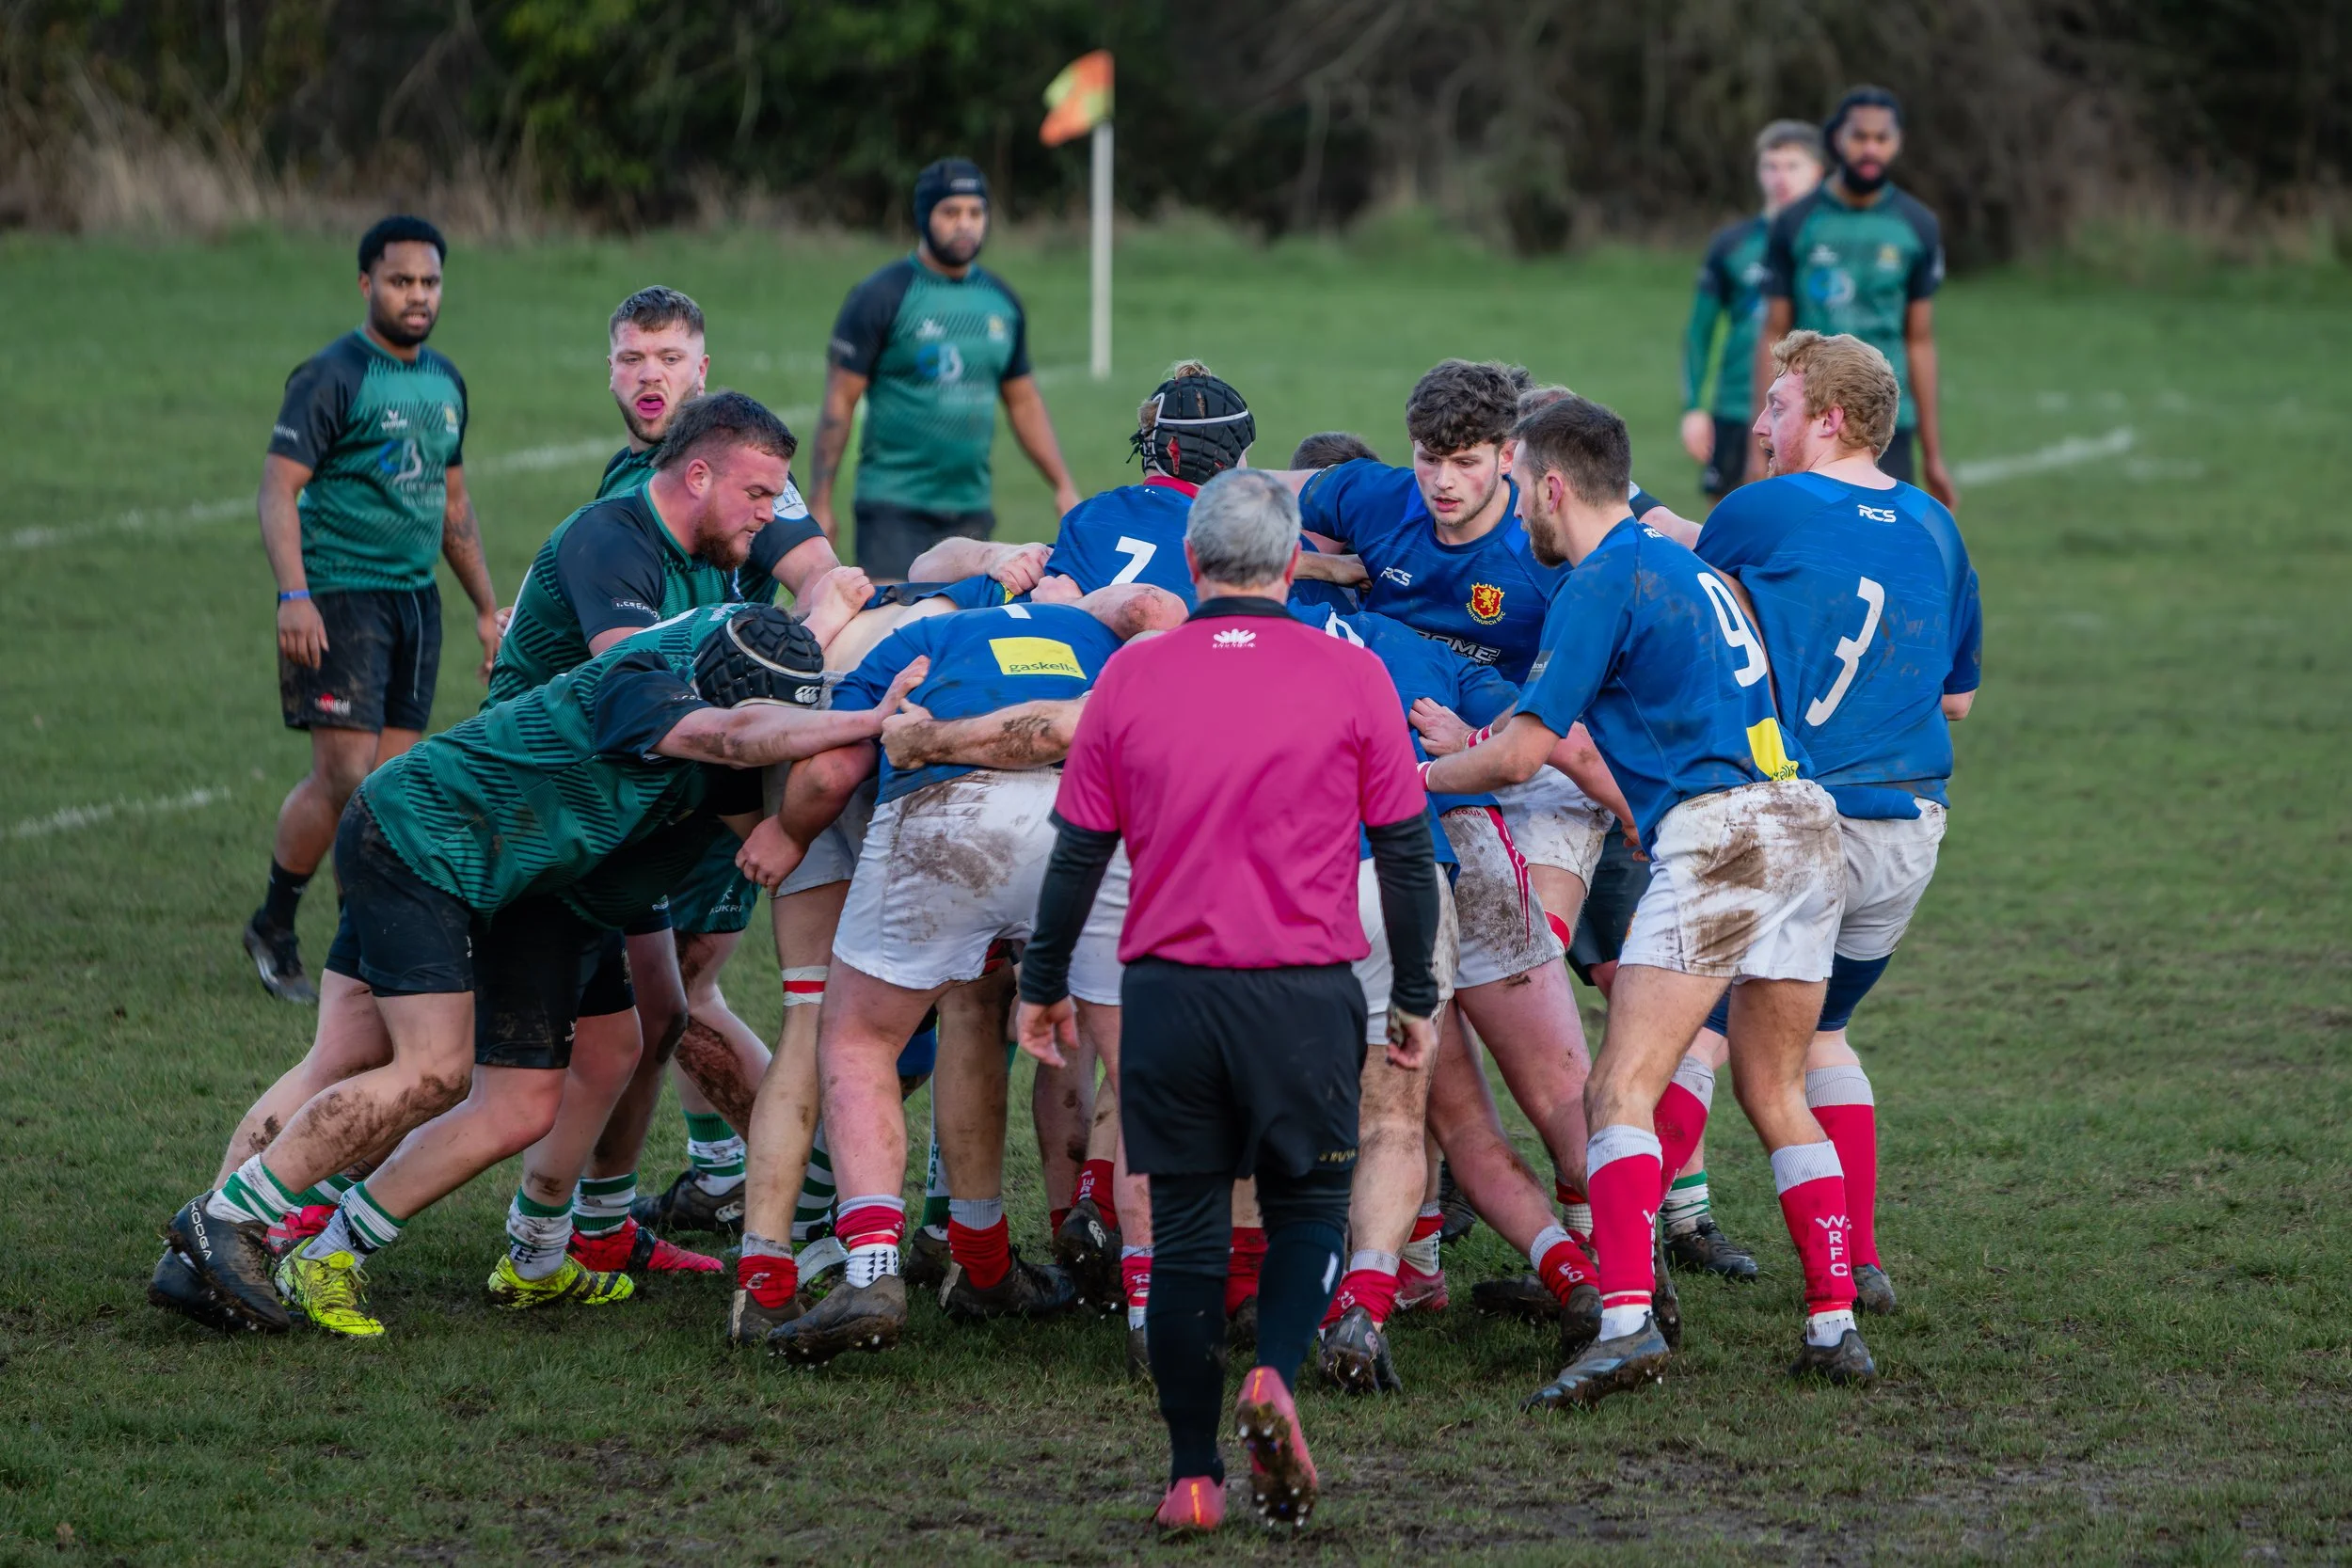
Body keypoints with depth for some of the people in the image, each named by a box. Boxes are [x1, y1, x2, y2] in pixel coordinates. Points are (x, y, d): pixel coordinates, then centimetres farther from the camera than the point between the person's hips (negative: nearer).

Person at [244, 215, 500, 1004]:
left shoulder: (444, 382, 15)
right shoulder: (332, 377, -9)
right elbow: (279, 488, -14)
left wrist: (487, 607, 23)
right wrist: (294, 596, -26)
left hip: (416, 598, 7)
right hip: (339, 596, -7)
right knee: (346, 775, -11)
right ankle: (273, 927, 7)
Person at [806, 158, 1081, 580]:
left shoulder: (1002, 302, 11)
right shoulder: (881, 296, -6)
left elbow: (1024, 402, 21)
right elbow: (839, 403, -7)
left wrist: (1064, 486, 14)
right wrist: (819, 505, -10)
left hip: (969, 511, 6)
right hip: (894, 508, -6)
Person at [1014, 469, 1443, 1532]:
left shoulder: (1131, 678, 1)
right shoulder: (1351, 678, -1)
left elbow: (1078, 852, 6)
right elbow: (1405, 852, 3)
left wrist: (1043, 987, 18)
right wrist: (1415, 997, 13)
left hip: (1167, 994, 1)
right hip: (1307, 996, -1)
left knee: (1185, 1232, 9)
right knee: (1308, 1203, 15)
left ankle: (1193, 1475, 8)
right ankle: (1275, 1376, -11)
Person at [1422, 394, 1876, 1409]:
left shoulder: (1602, 583, -4)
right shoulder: (1684, 565, 23)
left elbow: (1521, 754, -6)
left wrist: (1425, 774, 13)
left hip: (1717, 831, -9)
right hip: (1805, 818, 9)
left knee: (1623, 1089, -11)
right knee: (1775, 1096, 16)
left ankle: (1628, 1323, -24)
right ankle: (1835, 1325, 10)